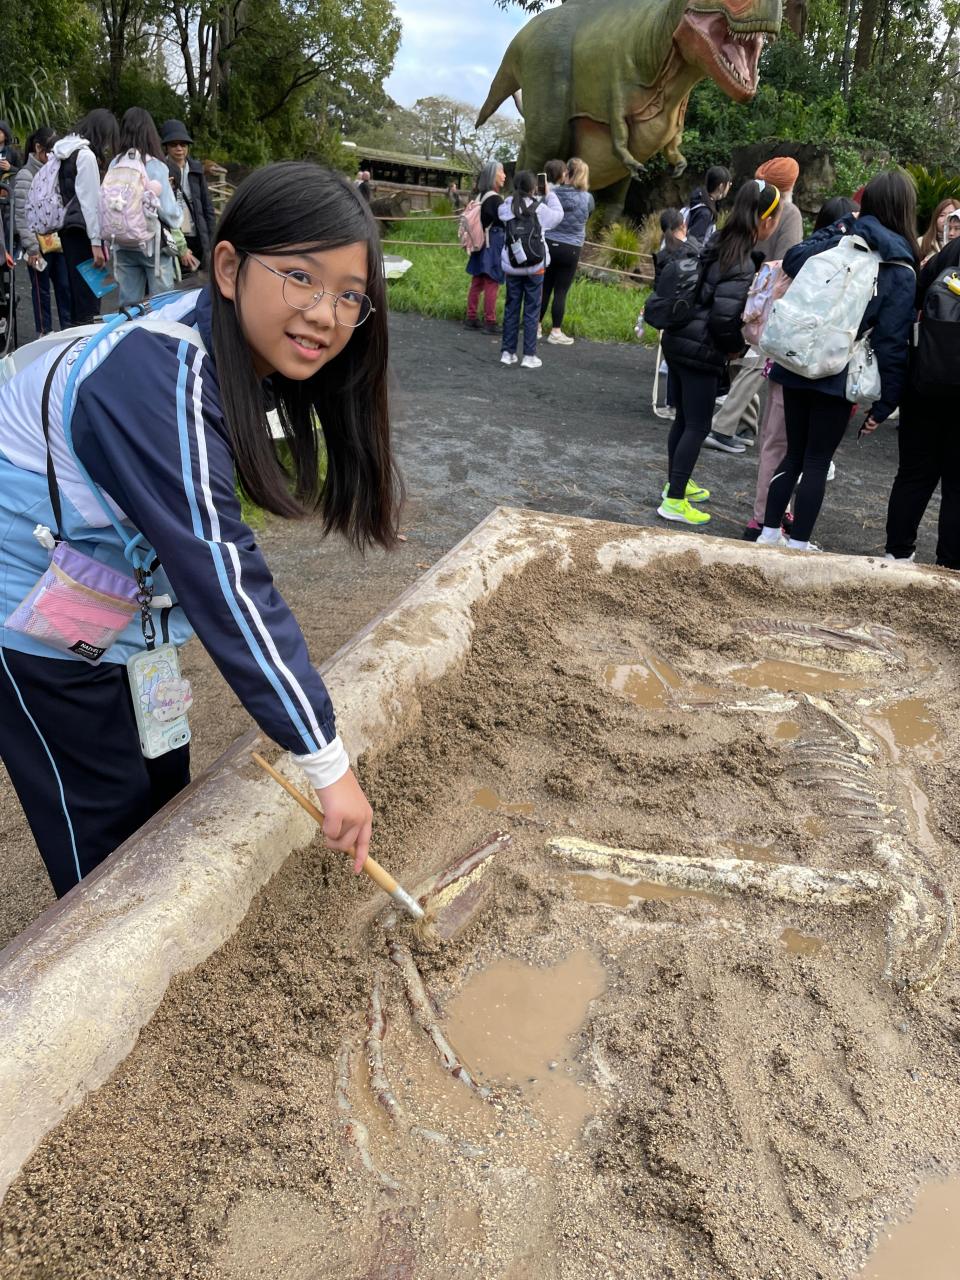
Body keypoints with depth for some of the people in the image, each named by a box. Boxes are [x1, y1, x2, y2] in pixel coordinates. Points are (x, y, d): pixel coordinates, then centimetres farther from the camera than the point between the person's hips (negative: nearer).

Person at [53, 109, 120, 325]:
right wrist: (96, 242, -18)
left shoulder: (67, 152, 13)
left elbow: (66, 194, 11)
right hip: (83, 229, -9)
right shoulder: (86, 155, -13)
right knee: (89, 291, -7)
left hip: (68, 227, 9)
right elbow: (89, 201, -17)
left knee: (77, 288, 14)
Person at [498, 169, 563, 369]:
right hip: (535, 267, -2)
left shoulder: (507, 207, -6)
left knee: (511, 308, 11)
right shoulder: (539, 209, -11)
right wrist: (549, 194, 16)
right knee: (531, 310, 3)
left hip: (511, 267, 3)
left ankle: (507, 352, 13)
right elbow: (558, 215, 5)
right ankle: (529, 355, 3)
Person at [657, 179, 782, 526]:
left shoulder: (717, 244, 7)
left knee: (683, 419, 20)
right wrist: (734, 346, -7)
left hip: (677, 340, 8)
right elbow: (725, 315, -26)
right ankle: (674, 501, 5)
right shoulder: (742, 263, -19)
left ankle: (676, 482, 34)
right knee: (697, 427, 1)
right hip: (701, 351, -8)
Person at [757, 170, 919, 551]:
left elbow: (792, 259, -8)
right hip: (838, 377, -4)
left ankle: (769, 533, 20)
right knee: (817, 461, 5)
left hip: (797, 365, 4)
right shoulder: (901, 271, -6)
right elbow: (892, 343, -9)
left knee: (794, 453, 15)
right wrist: (886, 401, -6)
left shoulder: (839, 238, 3)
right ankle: (798, 545, 9)